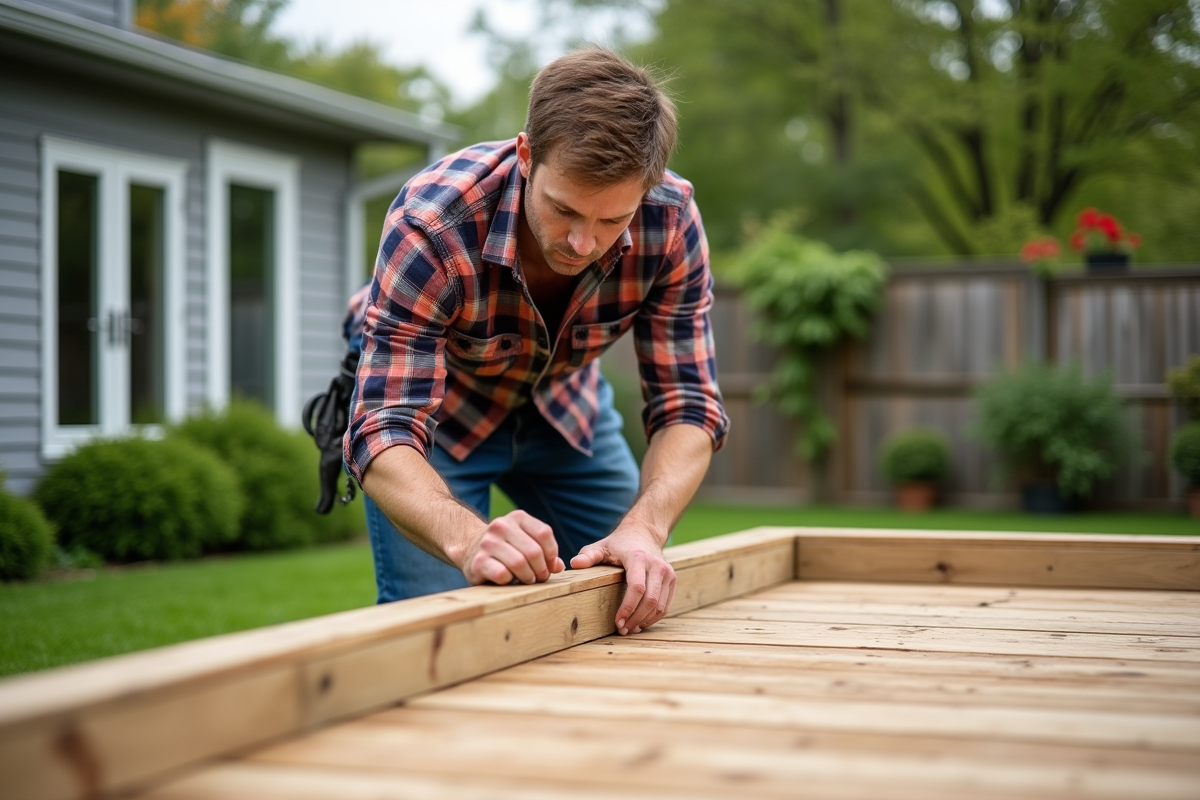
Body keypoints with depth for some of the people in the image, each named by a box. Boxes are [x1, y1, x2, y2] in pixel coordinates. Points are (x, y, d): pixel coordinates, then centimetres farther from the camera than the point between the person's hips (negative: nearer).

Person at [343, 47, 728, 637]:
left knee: (640, 598, 7)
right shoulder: (431, 224, -39)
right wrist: (467, 538, -62)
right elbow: (386, 432, -42)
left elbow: (685, 404, -24)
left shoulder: (670, 221, -29)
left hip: (562, 400, 4)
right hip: (434, 405, -3)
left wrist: (643, 528, -44)